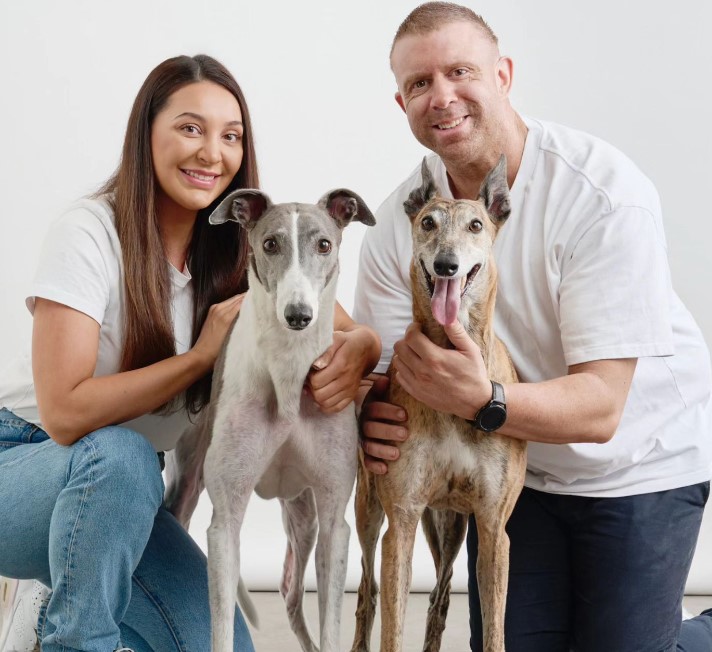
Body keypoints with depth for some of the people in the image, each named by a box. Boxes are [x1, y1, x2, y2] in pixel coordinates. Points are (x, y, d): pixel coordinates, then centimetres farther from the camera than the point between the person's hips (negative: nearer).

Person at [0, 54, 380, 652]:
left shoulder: (243, 253, -4)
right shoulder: (90, 233, -20)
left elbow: (357, 334, -5)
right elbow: (64, 413, -26)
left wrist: (354, 352, -29)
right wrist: (201, 355, -24)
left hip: (117, 492, 5)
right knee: (120, 455, -36)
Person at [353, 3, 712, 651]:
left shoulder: (607, 194, -27)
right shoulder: (398, 221, -11)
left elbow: (600, 409, -30)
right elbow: (381, 370, -8)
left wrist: (481, 400, -48)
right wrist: (372, 416, -33)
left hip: (638, 463, -4)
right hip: (517, 460, 5)